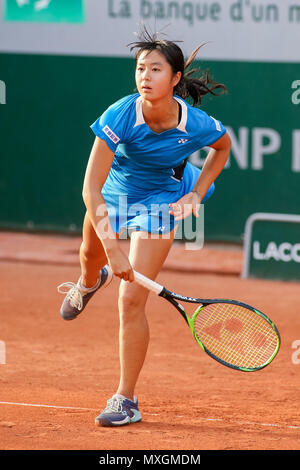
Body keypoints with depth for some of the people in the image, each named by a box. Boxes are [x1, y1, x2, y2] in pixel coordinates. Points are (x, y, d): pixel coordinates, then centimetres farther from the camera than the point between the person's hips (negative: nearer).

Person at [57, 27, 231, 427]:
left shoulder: (196, 125, -29)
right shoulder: (120, 116, -34)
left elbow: (223, 146, -1)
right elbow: (91, 189, -34)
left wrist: (197, 193, -12)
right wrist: (113, 248, -41)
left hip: (159, 202, -2)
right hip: (113, 192, 2)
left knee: (131, 301, -13)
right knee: (91, 256, 33)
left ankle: (126, 401, -1)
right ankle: (89, 284, 73)